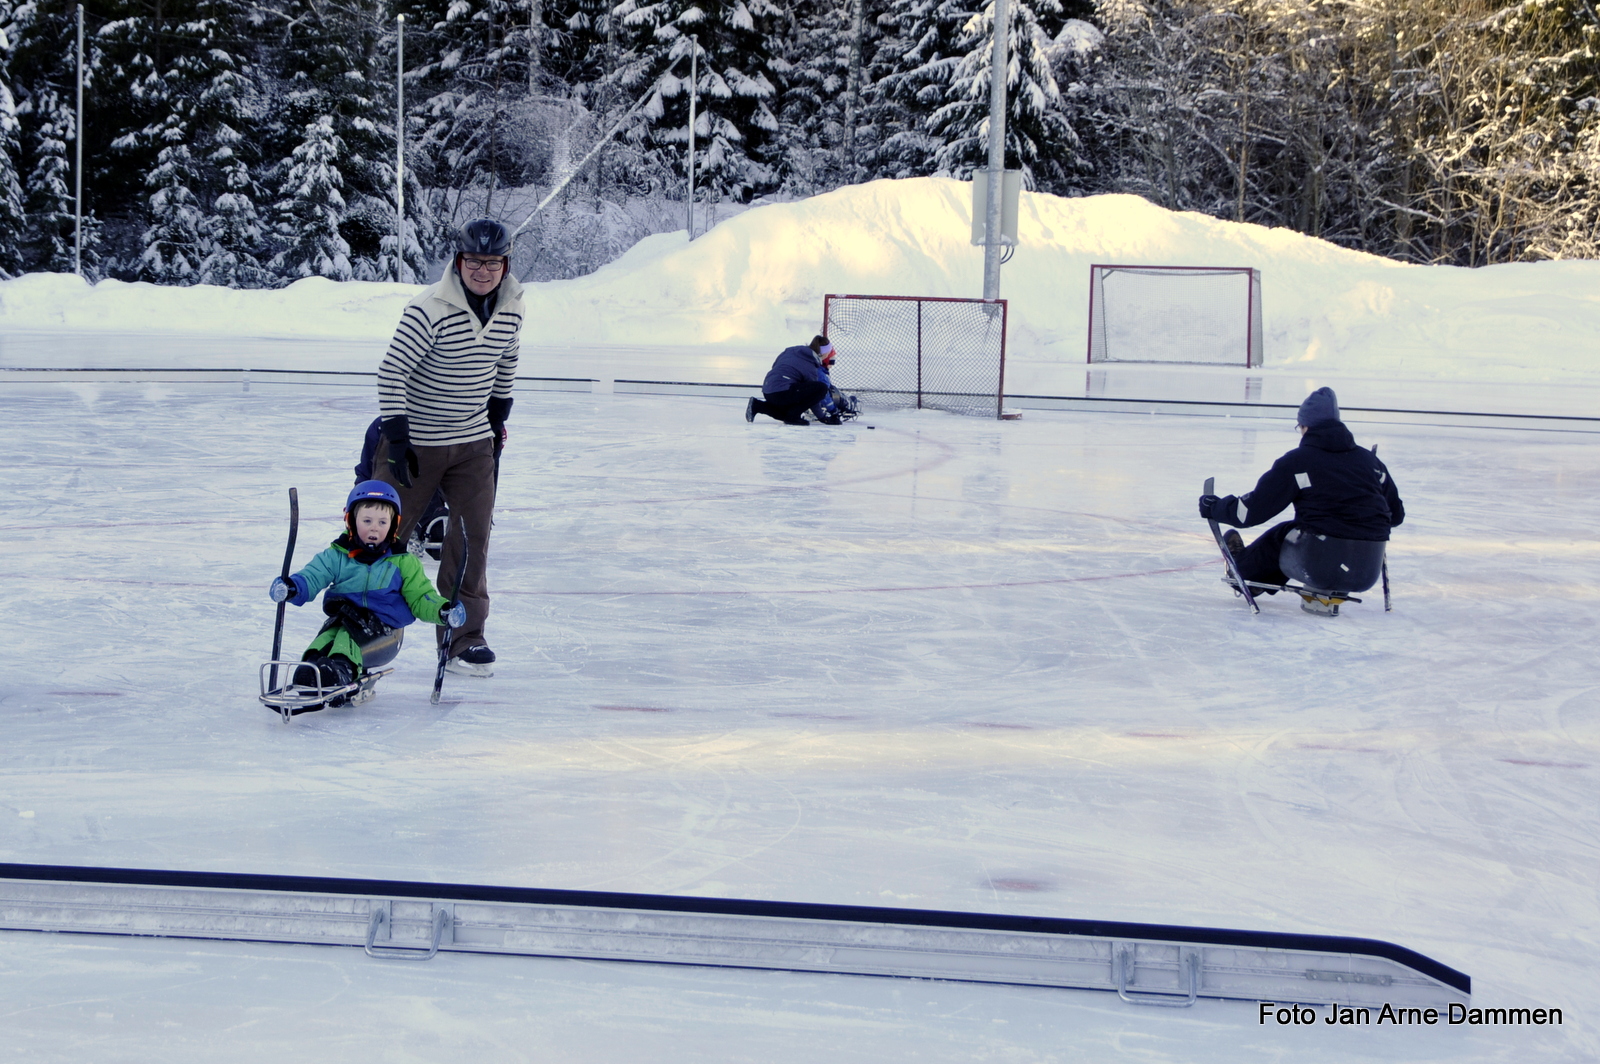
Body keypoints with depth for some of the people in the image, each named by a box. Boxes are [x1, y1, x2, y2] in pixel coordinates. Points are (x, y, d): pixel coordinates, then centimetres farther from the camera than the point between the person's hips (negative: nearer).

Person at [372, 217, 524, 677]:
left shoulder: (512, 310, -2)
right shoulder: (430, 309, -21)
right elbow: (391, 370, -19)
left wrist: (497, 420, 20)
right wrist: (396, 437, -20)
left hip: (474, 442, 5)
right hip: (416, 440, -4)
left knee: (473, 535, 0)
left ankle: (464, 639, 9)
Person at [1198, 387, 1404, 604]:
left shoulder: (1297, 461, -3)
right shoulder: (1370, 460, 9)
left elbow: (1252, 510, 0)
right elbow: (1396, 514, 19)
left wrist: (1215, 507, 19)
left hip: (1321, 567, -5)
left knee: (1280, 538, 25)